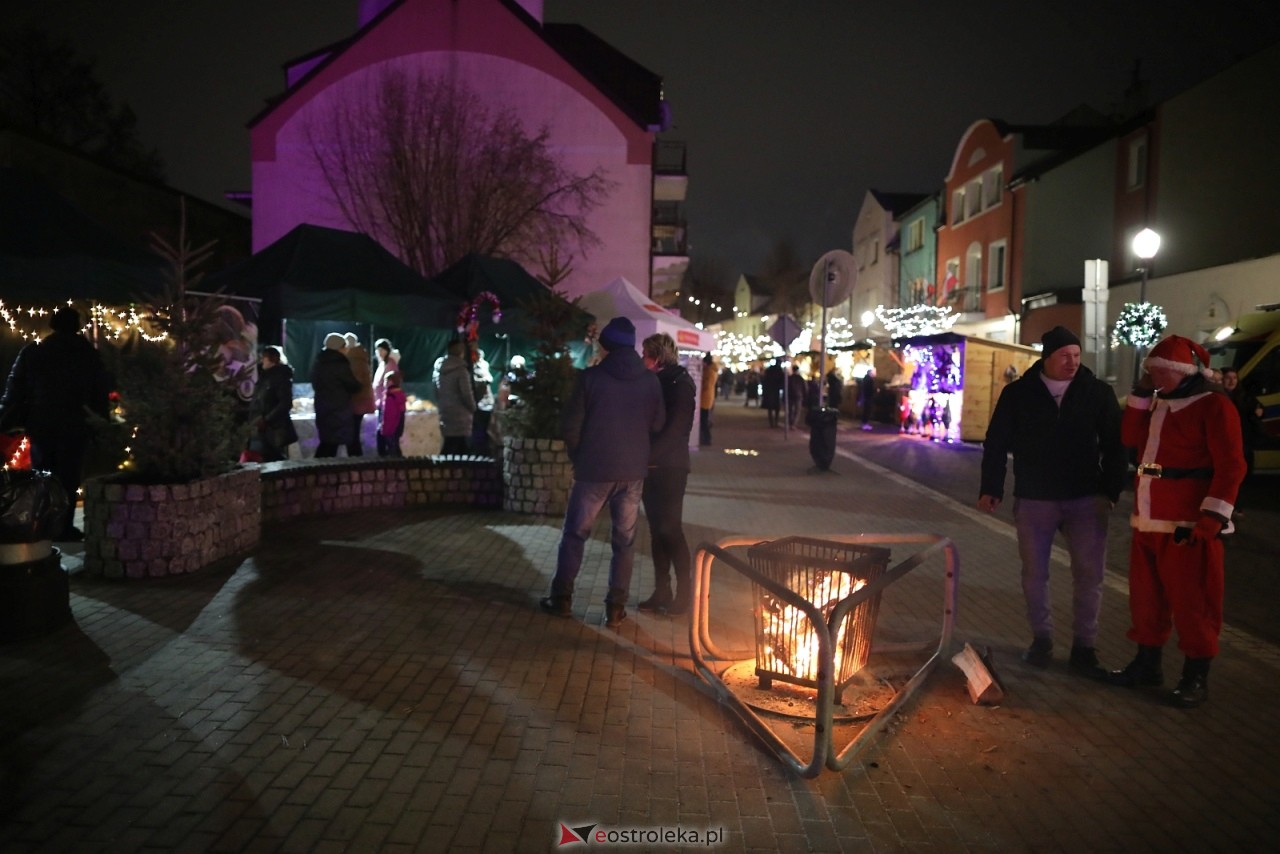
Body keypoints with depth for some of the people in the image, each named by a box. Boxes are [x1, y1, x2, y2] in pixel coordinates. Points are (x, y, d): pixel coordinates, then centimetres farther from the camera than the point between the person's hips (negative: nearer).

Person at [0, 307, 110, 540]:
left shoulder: (32, 351, 4)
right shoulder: (88, 353, 0)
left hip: (41, 423, 2)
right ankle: (64, 528, 0)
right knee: (68, 477, 1)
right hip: (73, 424, -2)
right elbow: (101, 389, 1)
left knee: (41, 476, 12)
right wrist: (101, 418, 6)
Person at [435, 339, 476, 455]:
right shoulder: (461, 370, -13)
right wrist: (473, 408, 3)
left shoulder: (442, 370, 10)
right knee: (459, 450, -5)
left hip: (445, 414, 8)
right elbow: (467, 394, -13)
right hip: (459, 416, -8)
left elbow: (437, 393, 14)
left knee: (448, 448, 12)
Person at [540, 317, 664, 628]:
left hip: (594, 469, -2)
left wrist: (577, 458, 9)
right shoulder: (650, 380, -2)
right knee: (624, 540, 9)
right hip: (633, 470, 2)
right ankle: (616, 607, 11)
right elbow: (658, 424, 5)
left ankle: (561, 599, 18)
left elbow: (570, 424, -6)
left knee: (575, 534, 12)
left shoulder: (590, 377, -9)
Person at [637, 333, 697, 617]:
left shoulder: (680, 382, -8)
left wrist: (649, 455, -18)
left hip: (669, 466, -7)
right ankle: (662, 591, 16)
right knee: (657, 529, 9)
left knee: (670, 529, -4)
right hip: (651, 466, 7)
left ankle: (685, 593, 7)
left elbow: (676, 427, -15)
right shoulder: (654, 382, 12)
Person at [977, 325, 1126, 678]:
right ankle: (1041, 638, 24)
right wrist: (991, 488, -2)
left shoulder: (1098, 392, 0)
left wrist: (1111, 490, -3)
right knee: (1034, 573, 8)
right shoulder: (1018, 393, -2)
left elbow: (1114, 444, 3)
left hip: (1085, 499, 0)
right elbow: (996, 443, 1)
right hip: (1033, 500, 0)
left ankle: (1083, 647, 13)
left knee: (1089, 573, 1)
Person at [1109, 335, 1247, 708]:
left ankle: (1196, 677, 10)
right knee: (1147, 596, 15)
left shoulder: (1213, 405, -9)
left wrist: (1210, 520, -21)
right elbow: (1131, 438, 6)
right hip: (1148, 521, 8)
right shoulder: (1157, 404, 16)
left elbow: (1230, 466, -15)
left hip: (1189, 524, -8)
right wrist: (1141, 393, 1)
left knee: (1192, 601, 0)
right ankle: (1148, 662, 28)